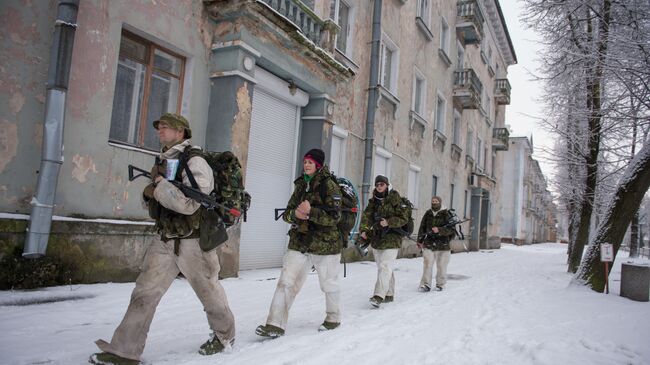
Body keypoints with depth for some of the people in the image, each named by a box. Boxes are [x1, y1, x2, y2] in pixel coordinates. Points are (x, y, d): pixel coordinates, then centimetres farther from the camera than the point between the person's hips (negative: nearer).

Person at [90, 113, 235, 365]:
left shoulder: (195, 162, -13)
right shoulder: (163, 161, 11)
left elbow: (188, 204, -25)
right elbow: (155, 208, 19)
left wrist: (159, 184, -18)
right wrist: (149, 194, -3)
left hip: (193, 241, -7)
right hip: (165, 240, 7)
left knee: (209, 291, 10)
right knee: (144, 293, 2)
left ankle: (224, 334, 33)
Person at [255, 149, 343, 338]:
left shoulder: (329, 186, -8)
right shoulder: (300, 185, 11)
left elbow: (334, 216, -16)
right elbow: (287, 213, 10)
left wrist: (310, 211, -27)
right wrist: (295, 213, -14)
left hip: (325, 244, -4)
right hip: (299, 242, 5)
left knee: (329, 283, 13)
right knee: (286, 282, -5)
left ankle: (333, 318, 35)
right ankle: (276, 324, -1)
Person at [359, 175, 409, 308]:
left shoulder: (395, 199, -5)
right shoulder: (373, 201, 9)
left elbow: (404, 218, -8)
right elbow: (367, 216, -4)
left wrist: (388, 222, -22)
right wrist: (364, 230, -21)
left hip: (391, 239, -6)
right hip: (376, 238, 6)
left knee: (385, 267, -15)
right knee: (384, 268, 14)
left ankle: (379, 296, -19)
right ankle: (389, 294, 25)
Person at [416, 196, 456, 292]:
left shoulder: (446, 214, -4)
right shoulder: (428, 214, 8)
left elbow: (451, 229, -12)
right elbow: (422, 227, 14)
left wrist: (439, 230, -26)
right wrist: (420, 240, 10)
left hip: (443, 245, -2)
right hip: (428, 244, 2)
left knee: (441, 266, 7)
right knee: (427, 265, -2)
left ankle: (440, 284, 21)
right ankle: (425, 285, 1)